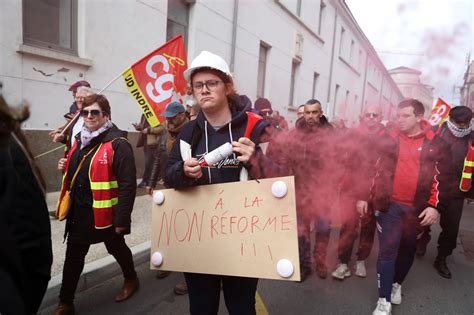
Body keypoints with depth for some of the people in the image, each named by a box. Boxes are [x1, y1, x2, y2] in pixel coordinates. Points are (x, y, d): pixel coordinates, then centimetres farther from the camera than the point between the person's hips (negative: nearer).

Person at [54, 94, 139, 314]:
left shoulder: (117, 143, -19)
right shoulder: (80, 140, 7)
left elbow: (128, 185, -22)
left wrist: (122, 219, -22)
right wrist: (66, 167, 0)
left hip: (105, 212, -6)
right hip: (79, 211, 6)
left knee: (116, 247, 17)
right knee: (73, 257, 13)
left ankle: (131, 280, 44)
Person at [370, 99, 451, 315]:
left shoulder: (436, 144, 0)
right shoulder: (389, 140, 2)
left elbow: (442, 178, 0)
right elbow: (374, 170, 6)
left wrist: (435, 206, -7)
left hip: (417, 208, 1)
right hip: (389, 205, -1)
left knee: (407, 249, 16)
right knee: (387, 250, -2)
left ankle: (397, 283, 40)